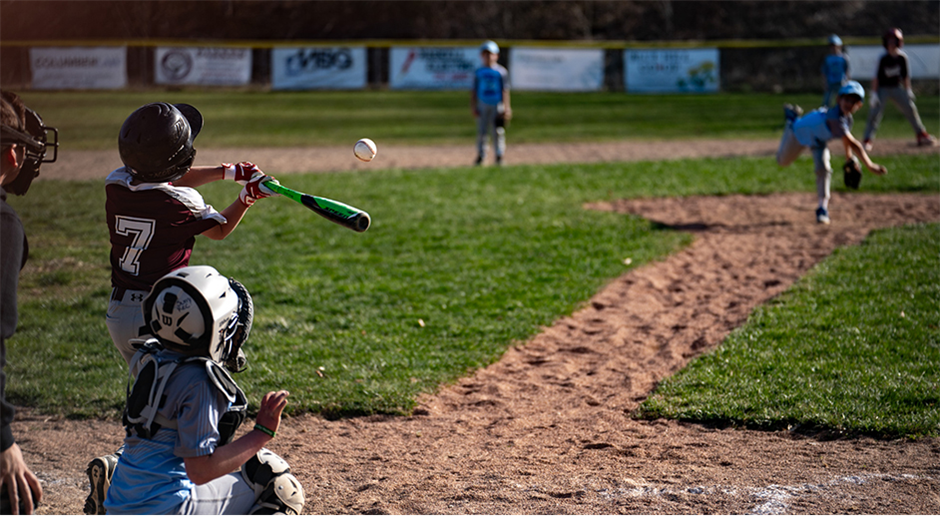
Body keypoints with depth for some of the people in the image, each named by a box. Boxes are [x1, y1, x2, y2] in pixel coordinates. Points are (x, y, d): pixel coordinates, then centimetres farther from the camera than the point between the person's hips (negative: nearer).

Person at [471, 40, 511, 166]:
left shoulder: (501, 71, 1)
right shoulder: (478, 72, 6)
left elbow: (505, 90, 0)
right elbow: (474, 91, 8)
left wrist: (506, 107, -5)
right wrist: (473, 107, 2)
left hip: (498, 105, -2)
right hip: (483, 105, 2)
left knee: (498, 131, -1)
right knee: (481, 131, 1)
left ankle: (499, 156, 7)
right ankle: (480, 156, 8)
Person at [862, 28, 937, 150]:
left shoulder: (902, 57, -5)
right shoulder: (883, 59, -18)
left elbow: (905, 75, 6)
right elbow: (876, 77, -17)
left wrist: (908, 90, 6)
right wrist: (874, 93, -21)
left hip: (897, 88, 5)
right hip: (882, 88, -5)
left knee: (910, 108, 5)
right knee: (876, 112, -16)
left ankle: (922, 135, 19)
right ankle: (868, 140, -12)